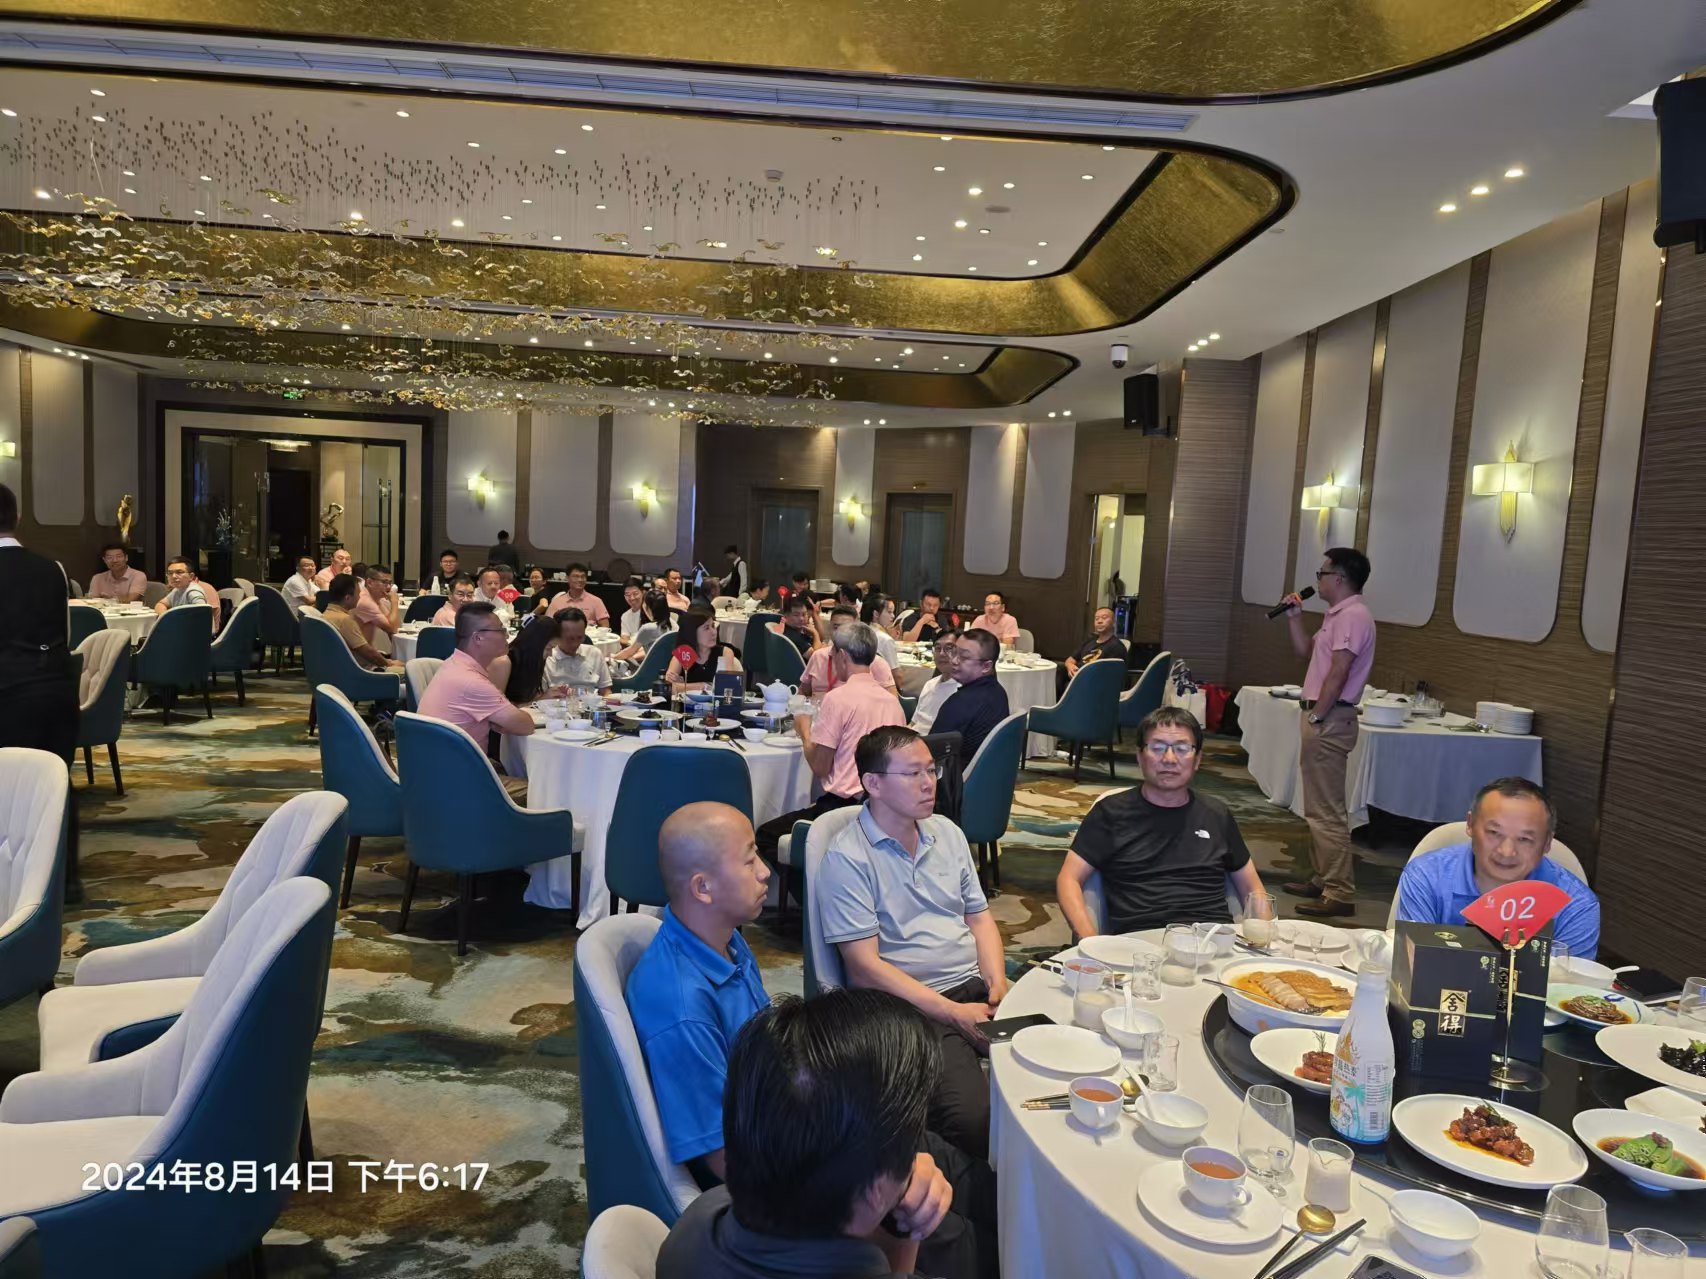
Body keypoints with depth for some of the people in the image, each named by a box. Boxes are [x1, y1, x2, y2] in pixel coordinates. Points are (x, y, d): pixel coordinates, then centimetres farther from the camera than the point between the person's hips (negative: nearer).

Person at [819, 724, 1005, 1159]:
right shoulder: (848, 858, -8)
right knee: (976, 1119, -30)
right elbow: (865, 967, -12)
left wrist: (998, 985, 1)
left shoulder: (947, 832, 14)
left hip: (975, 986, 7)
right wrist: (953, 1012, -16)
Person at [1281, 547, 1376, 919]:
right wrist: (1294, 618, 16)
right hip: (1321, 717, 11)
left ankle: (1339, 893, -8)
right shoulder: (1337, 615, 18)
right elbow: (1306, 651, 27)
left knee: (1327, 810, -10)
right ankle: (1324, 879, 25)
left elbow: (1338, 673, -22)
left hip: (1329, 720, -11)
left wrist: (1316, 716, -19)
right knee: (1318, 807, 16)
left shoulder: (1353, 616, -16)